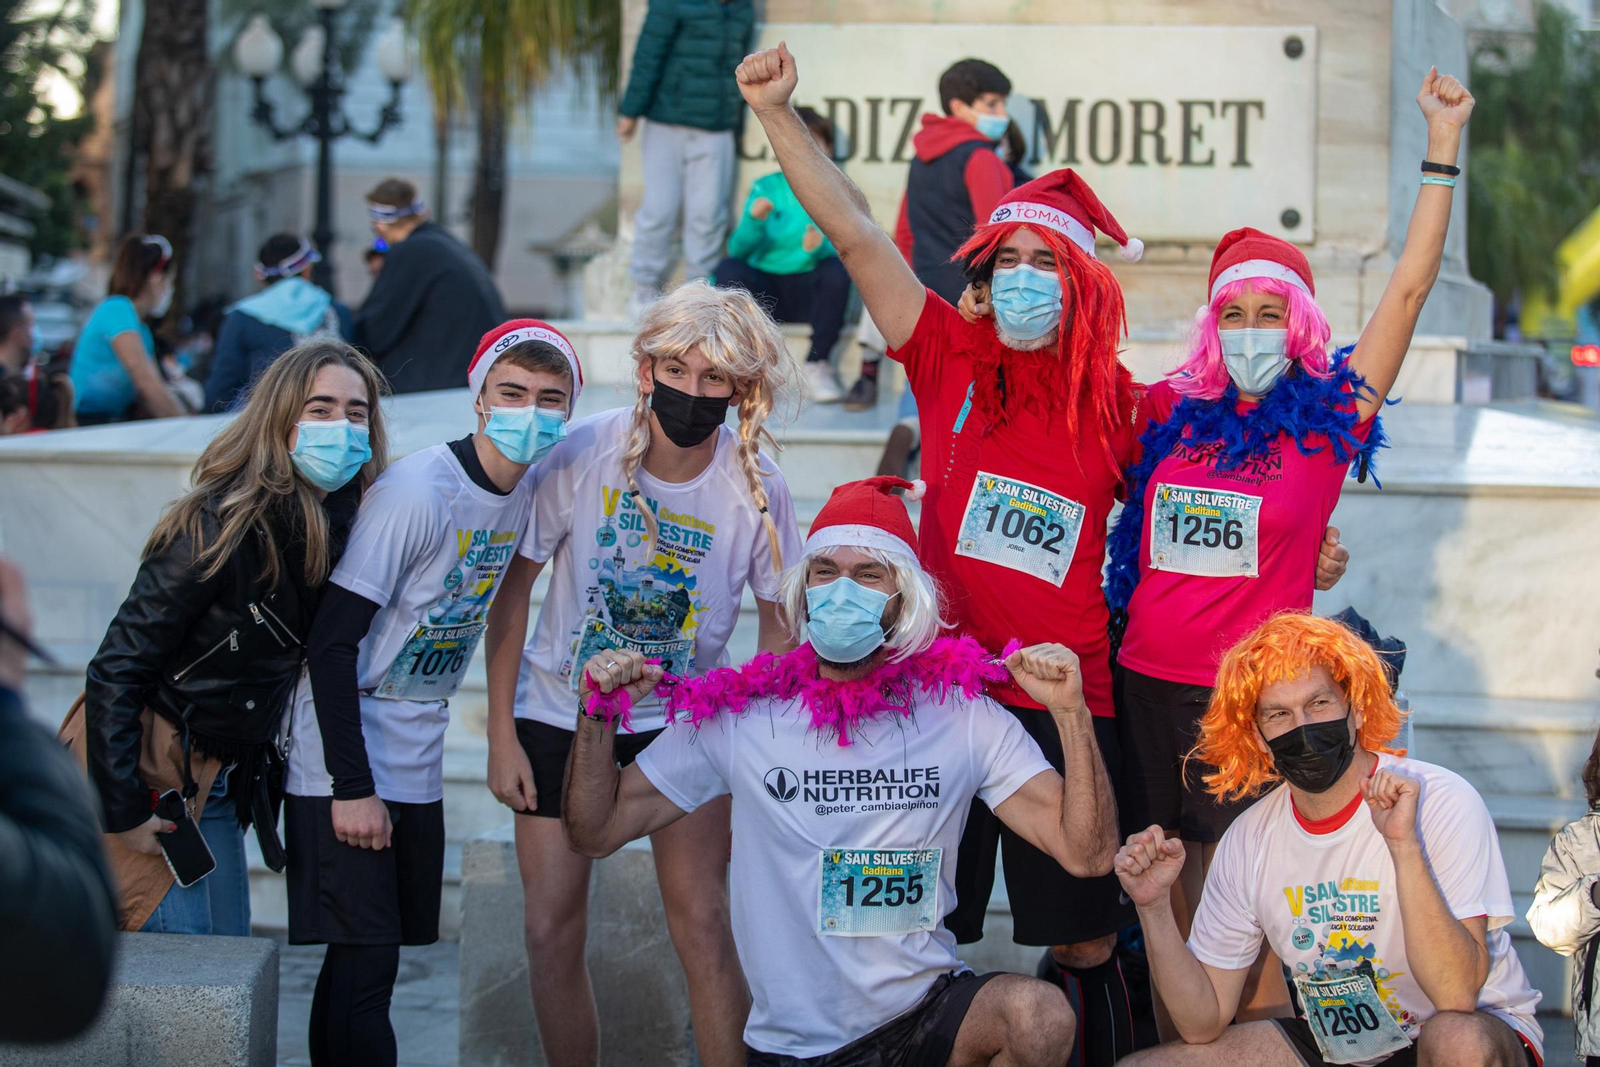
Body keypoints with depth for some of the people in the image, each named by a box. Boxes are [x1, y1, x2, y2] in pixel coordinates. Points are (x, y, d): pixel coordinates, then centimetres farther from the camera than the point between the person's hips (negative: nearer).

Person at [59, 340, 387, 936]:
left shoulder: (343, 525, 0)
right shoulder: (220, 527, -21)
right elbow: (116, 671, -20)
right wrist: (123, 812, -21)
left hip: (218, 782, 8)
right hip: (144, 771, -7)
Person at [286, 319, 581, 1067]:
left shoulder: (527, 491, 4)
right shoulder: (417, 493, -19)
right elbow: (332, 641, -19)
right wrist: (352, 786, -20)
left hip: (416, 771, 7)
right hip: (347, 766, -7)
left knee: (370, 959, 10)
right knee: (364, 963, -9)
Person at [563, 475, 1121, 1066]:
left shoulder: (961, 713, -3)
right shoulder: (738, 714, -3)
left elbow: (1086, 854, -7)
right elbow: (596, 832, 3)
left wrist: (1070, 713, -18)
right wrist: (600, 714, -12)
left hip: (927, 1014, 0)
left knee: (1040, 1017, -29)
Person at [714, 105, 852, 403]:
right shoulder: (766, 187, 7)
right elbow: (738, 249, -3)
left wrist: (819, 248, -30)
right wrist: (754, 221, -24)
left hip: (810, 294, -1)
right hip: (763, 289, 1)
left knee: (837, 269, -31)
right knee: (728, 269, -28)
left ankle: (817, 366, -21)